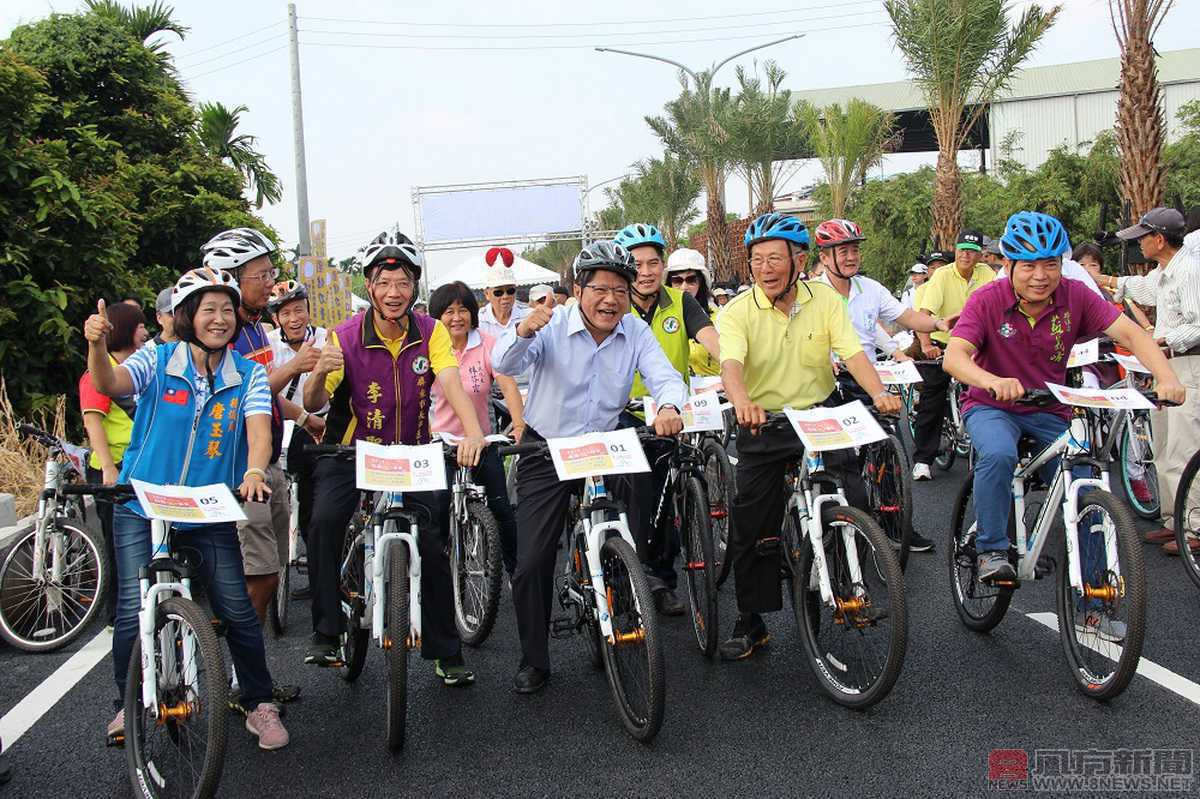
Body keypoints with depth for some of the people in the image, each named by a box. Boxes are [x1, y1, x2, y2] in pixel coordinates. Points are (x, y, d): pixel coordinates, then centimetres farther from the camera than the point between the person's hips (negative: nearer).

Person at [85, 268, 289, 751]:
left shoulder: (248, 375, -1)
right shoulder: (158, 361, -3)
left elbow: (259, 429, -15)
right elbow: (108, 384, -21)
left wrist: (254, 472, -36)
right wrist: (97, 344, -42)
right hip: (142, 507, 0)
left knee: (237, 611, -4)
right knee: (135, 610, -5)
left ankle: (260, 705, 15)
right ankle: (127, 704, 19)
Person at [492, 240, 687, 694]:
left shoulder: (635, 332, -5)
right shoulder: (552, 327, -14)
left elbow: (664, 376, -15)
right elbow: (503, 365, -28)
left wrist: (669, 406, -39)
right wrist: (525, 331, -50)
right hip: (546, 455, -2)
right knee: (532, 563, -4)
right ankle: (533, 661, 14)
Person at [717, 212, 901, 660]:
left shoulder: (825, 300, -4)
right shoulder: (738, 312, -10)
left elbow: (853, 353, -14)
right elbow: (731, 364, -27)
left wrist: (878, 393, -34)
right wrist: (742, 402, -49)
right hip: (763, 423, 0)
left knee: (854, 502, -16)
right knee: (751, 530, 2)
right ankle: (750, 625, 18)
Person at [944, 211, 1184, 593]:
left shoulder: (1075, 296, -11)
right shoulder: (988, 300, -18)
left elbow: (1130, 332, -19)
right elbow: (954, 356, -30)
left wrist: (1166, 378, -37)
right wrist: (993, 381, -51)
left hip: (1049, 411, 3)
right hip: (992, 407, -3)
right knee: (998, 455, -35)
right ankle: (992, 551, -14)